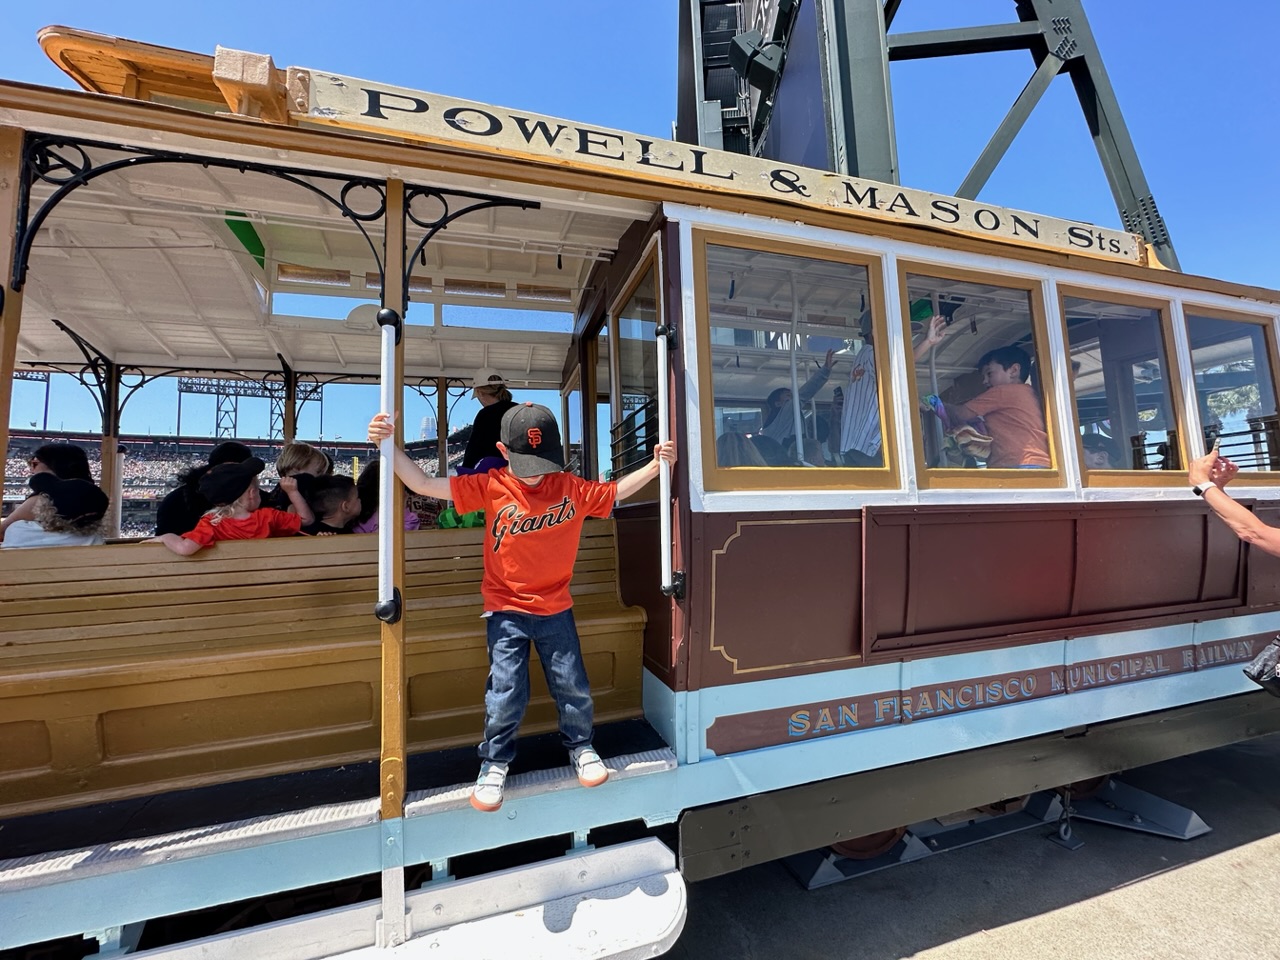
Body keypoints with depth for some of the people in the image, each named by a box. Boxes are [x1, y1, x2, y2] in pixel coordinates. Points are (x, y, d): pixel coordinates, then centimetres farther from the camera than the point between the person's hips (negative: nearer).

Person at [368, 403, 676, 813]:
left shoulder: (572, 488, -7)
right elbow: (423, 484, -14)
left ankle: (580, 744, 40)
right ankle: (495, 762, 31)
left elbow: (617, 491, 6)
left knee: (573, 687, 11)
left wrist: (656, 463, -3)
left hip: (555, 609, 2)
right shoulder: (490, 487, -12)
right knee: (506, 692, 2)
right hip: (506, 611, -1)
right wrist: (387, 444, -24)